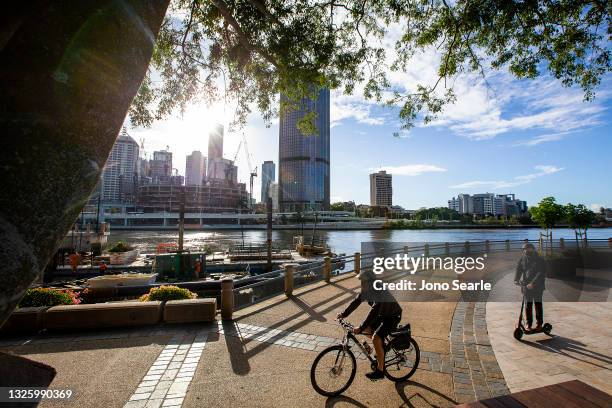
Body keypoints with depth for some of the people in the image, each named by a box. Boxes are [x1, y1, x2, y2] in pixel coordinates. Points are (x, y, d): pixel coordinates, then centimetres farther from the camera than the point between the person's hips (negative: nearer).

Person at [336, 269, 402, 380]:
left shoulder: (380, 292, -34)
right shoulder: (367, 290, -8)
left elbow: (374, 311, -41)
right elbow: (356, 301, -3)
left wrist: (360, 328, -45)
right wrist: (344, 314, -9)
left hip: (392, 317, -9)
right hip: (382, 314, 9)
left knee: (376, 338, -20)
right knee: (367, 329, 5)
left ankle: (380, 371, -7)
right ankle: (381, 351, 28)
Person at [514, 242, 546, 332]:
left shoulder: (539, 260, -6)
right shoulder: (522, 259, 5)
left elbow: (541, 273, -17)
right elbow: (518, 270, -1)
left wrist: (533, 283, -28)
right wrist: (516, 279, -19)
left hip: (538, 285, -2)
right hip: (526, 285, 2)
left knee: (538, 304, 4)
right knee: (528, 305, 3)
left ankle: (539, 323, 18)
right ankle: (528, 324, 12)